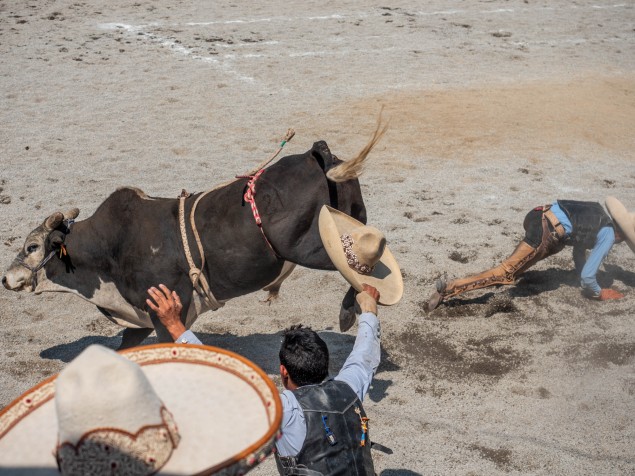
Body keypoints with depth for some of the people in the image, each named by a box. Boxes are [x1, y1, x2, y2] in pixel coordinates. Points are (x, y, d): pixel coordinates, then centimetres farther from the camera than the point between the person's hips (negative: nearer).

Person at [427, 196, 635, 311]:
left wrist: (584, 280, 43)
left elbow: (580, 245, 38)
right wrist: (598, 294, 19)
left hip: (539, 215, 9)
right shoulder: (608, 235, 2)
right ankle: (448, 289, -21)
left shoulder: (599, 213, 25)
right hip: (546, 233, -9)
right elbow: (588, 275, -1)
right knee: (506, 273, -9)